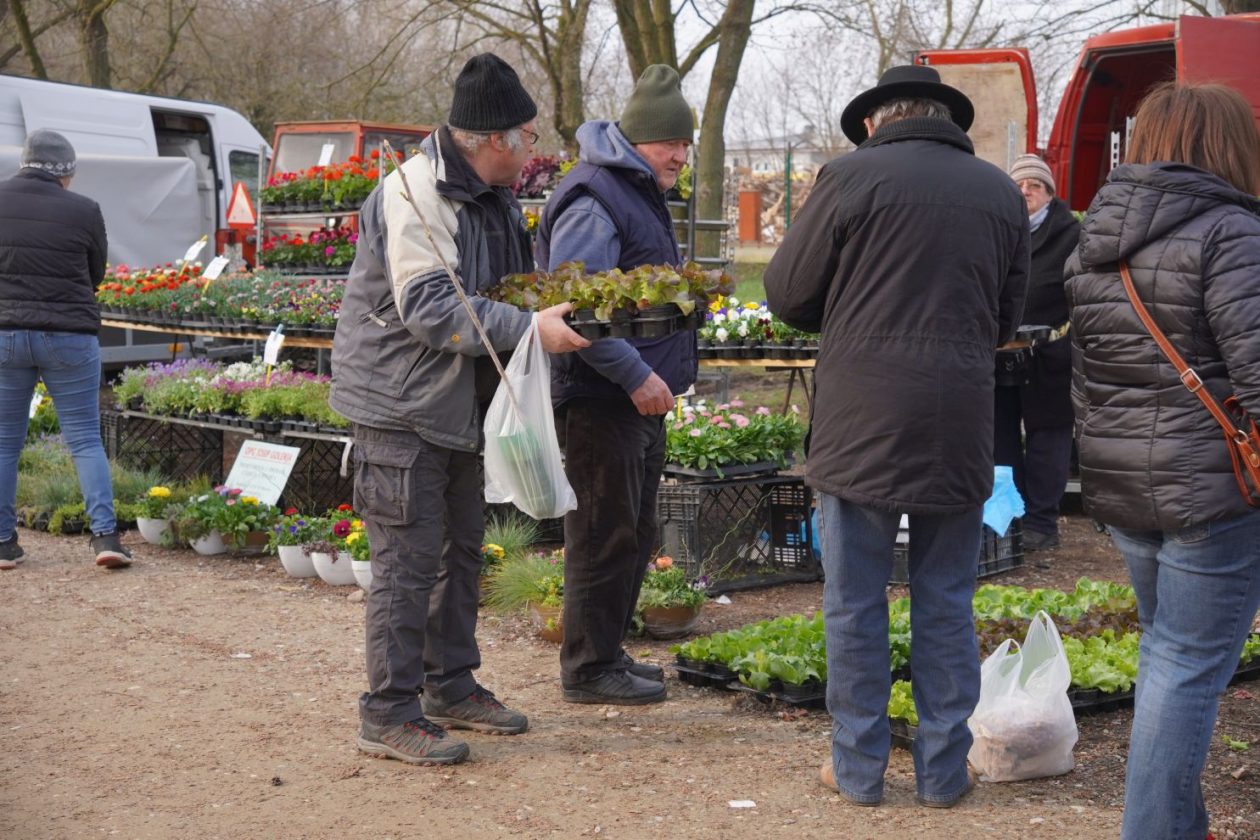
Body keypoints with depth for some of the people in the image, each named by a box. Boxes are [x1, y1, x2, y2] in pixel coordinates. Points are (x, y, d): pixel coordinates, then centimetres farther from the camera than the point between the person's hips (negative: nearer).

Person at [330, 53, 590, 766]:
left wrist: (563, 304, 6)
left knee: (462, 547, 16)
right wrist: (528, 328, -29)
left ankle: (453, 687, 30)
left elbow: (508, 287, 24)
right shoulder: (416, 192, -20)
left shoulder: (493, 197, 11)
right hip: (400, 405, -10)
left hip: (458, 404, 10)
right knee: (409, 558, -7)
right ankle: (391, 715, 2)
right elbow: (426, 307, -28)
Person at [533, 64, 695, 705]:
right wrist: (636, 375, -24)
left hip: (641, 398, 11)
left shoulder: (640, 193, 19)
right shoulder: (593, 200, -16)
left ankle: (606, 652, 28)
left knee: (633, 533, 16)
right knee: (605, 534, -3)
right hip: (603, 399, -10)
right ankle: (589, 669, 7)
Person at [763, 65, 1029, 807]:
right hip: (961, 430, 3)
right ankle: (944, 769, 18)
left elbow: (787, 293, 0)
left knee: (856, 602, 7)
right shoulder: (1001, 191, 8)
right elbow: (1008, 317, 16)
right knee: (946, 605, 12)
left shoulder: (852, 177, -5)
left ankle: (859, 767, 16)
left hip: (861, 424, -3)